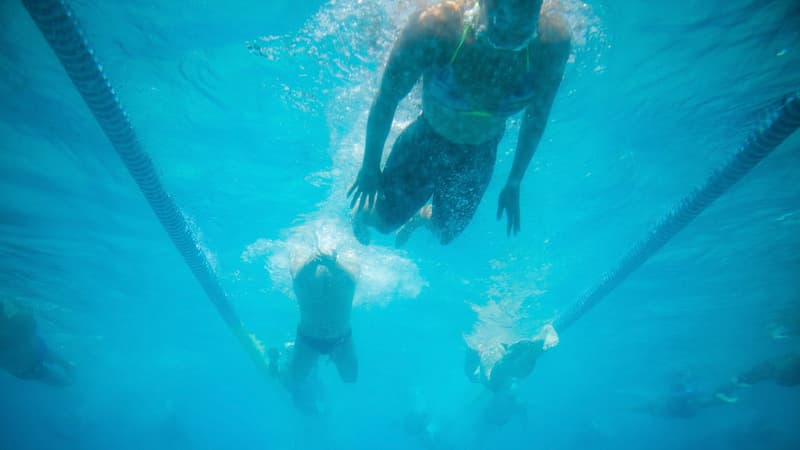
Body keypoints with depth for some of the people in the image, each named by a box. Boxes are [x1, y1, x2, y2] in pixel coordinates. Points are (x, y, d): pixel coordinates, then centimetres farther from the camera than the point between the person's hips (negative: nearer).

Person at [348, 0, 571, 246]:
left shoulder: (553, 39, -28)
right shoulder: (434, 28, -35)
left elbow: (537, 118, -9)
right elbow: (386, 99, -19)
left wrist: (514, 184, 1)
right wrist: (370, 166, -9)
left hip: (481, 155, 3)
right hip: (427, 140, -2)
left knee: (445, 234, 22)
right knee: (384, 220, 12)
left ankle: (419, 216, 60)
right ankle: (362, 211, 52)